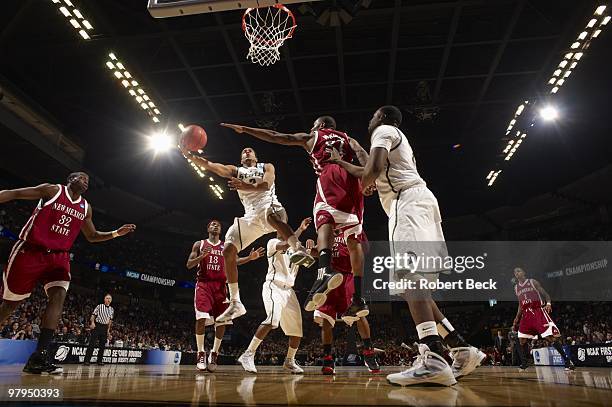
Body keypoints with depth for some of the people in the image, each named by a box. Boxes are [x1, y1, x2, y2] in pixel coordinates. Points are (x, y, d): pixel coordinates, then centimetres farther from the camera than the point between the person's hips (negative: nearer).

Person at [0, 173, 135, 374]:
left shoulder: (86, 208, 10)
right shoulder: (52, 190, -4)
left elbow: (92, 236, 20)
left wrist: (116, 233, 5)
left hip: (58, 257, 4)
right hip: (30, 251, -4)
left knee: (59, 296, -18)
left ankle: (39, 357, -21)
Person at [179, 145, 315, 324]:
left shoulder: (266, 167, 15)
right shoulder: (235, 171, 25)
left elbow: (266, 185, -7)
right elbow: (209, 165, 10)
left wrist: (246, 186, -26)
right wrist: (189, 155, -6)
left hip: (268, 205, -4)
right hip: (250, 215, 4)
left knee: (271, 215, -43)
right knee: (228, 251, -9)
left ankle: (300, 251, -57)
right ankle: (235, 304, -5)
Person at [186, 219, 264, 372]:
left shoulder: (226, 246, 16)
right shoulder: (199, 244, 9)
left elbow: (234, 261, 5)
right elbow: (189, 265, 3)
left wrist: (250, 258, -12)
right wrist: (202, 255, -16)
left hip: (220, 285, 3)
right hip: (203, 284, -3)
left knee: (222, 321, -2)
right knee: (201, 317, -17)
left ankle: (214, 354, 9)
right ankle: (201, 355, -7)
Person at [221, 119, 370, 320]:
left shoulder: (312, 137, 27)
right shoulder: (348, 139, 34)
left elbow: (275, 137, 23)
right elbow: (361, 153, 11)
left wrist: (244, 129, 31)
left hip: (330, 175, -4)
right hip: (352, 180, 4)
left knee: (324, 221, -21)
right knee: (354, 238, 3)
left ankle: (325, 271, -52)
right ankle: (358, 298, -4)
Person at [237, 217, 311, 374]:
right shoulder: (273, 242, -2)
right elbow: (284, 245, -23)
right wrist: (300, 229, -20)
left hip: (288, 290, 8)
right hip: (274, 287, -8)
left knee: (297, 328, 7)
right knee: (272, 319, -30)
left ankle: (289, 361, 26)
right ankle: (248, 355, -23)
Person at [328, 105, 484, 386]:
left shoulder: (383, 130, 6)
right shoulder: (395, 138, 36)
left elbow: (374, 168, -13)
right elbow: (367, 172, 45)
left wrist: (361, 187, 7)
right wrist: (341, 163, 54)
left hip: (408, 200, -10)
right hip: (414, 202, 10)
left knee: (409, 272, -24)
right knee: (414, 280, 6)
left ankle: (433, 359, -37)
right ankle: (462, 350, 5)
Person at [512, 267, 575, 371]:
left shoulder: (533, 282, 2)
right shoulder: (516, 288, 16)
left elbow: (545, 294, -1)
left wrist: (548, 303, -22)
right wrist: (517, 319, 18)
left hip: (538, 311, -5)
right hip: (526, 314, 5)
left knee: (550, 337, -12)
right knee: (521, 340, 0)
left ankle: (567, 360, -2)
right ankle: (523, 363, 10)